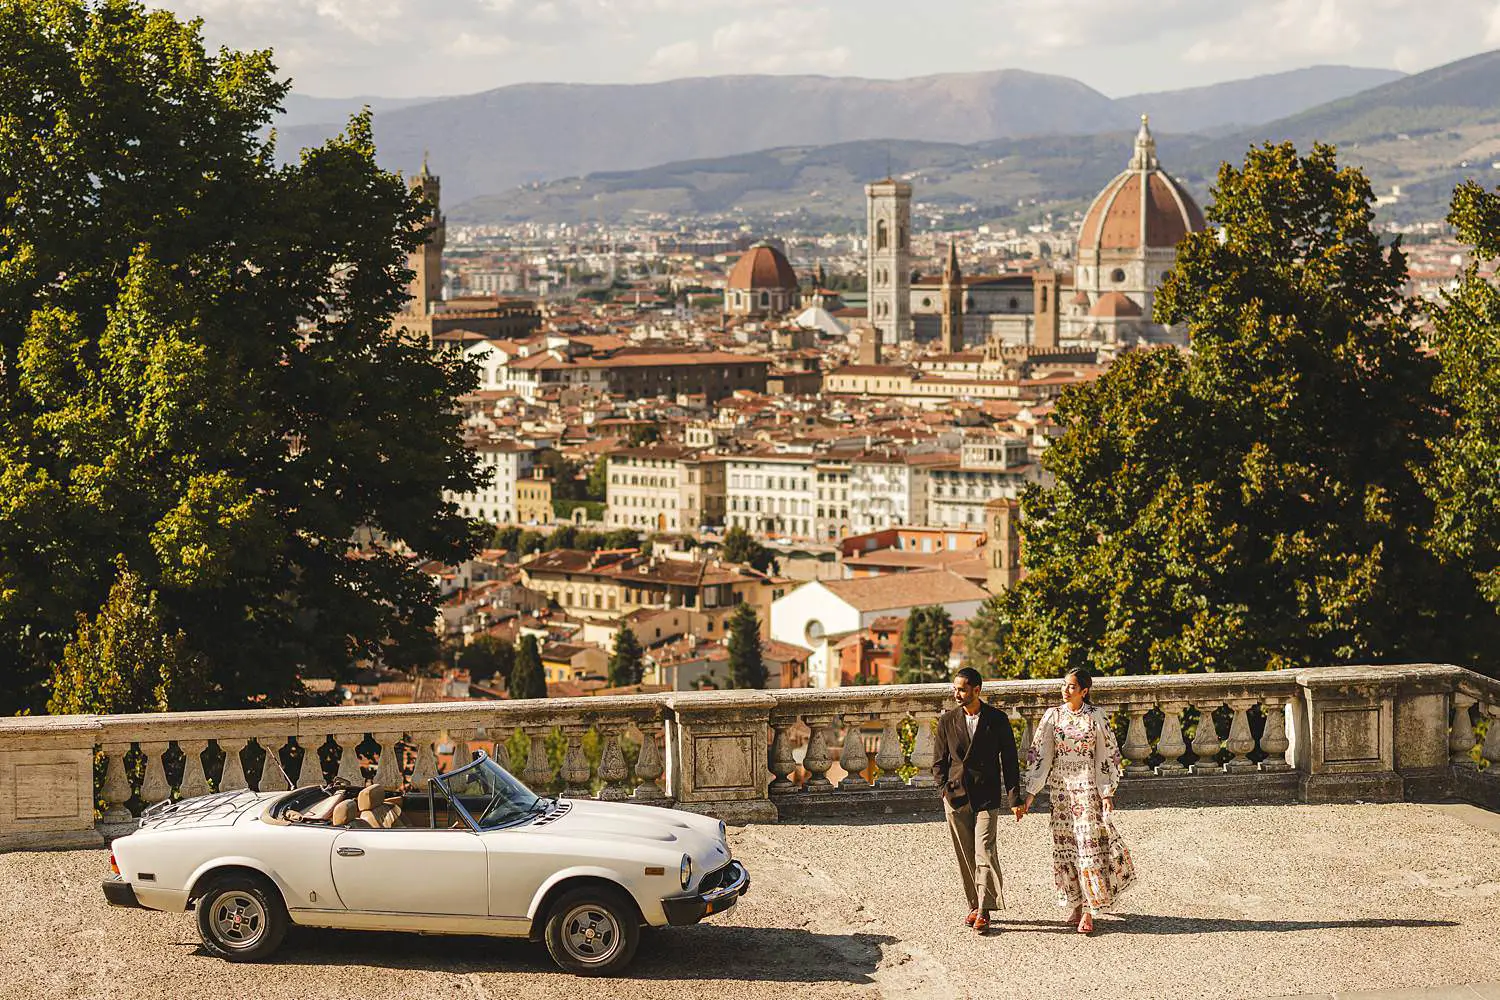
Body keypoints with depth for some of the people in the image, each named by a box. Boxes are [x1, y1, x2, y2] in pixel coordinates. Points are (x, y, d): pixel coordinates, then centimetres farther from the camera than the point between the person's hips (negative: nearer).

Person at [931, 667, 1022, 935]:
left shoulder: (997, 719, -1)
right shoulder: (947, 720, 4)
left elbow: (1009, 760, 2)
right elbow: (939, 761, 12)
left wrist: (1014, 798, -3)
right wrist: (946, 788, -2)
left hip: (987, 797, -3)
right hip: (956, 797, 3)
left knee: (984, 853, -12)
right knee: (965, 856, 7)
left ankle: (984, 911, -9)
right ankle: (974, 905, 18)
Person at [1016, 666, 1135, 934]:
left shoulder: (1096, 716, -3)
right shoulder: (1053, 715, 4)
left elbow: (1109, 755, 0)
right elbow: (1039, 753, 3)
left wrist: (1108, 793, -5)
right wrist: (1030, 793, -2)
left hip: (1087, 788, -3)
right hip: (1060, 789, 3)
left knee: (1089, 844, -7)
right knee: (1065, 846, 6)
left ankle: (1089, 912, -4)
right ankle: (1078, 903, 19)